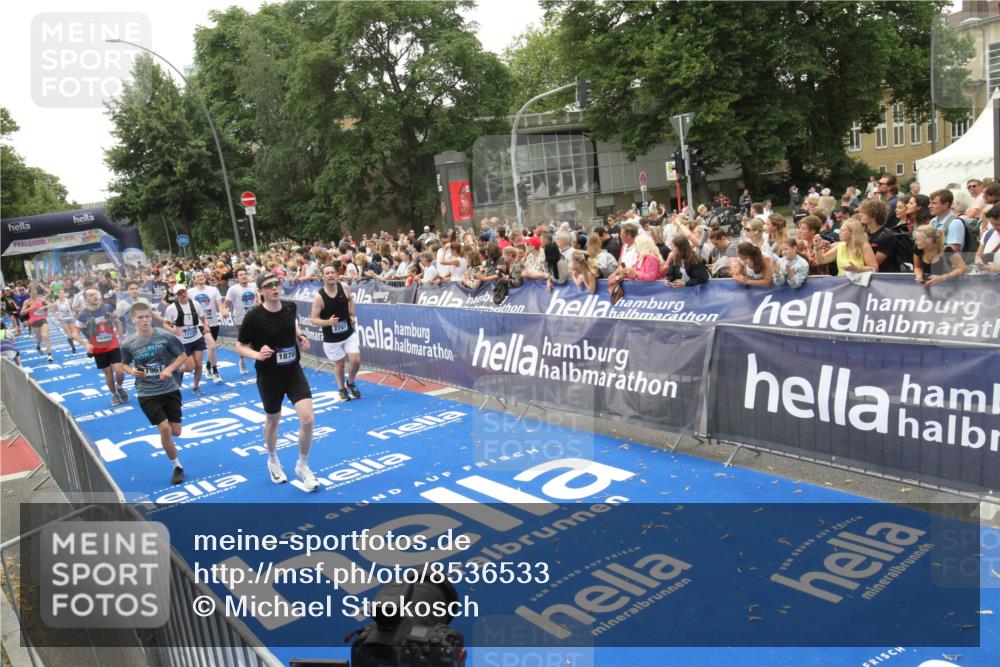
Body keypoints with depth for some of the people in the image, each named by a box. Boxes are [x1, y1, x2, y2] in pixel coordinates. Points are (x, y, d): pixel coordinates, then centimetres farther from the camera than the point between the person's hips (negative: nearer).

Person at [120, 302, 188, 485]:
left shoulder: (165, 336, -10)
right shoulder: (128, 344, -7)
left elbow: (183, 356, -1)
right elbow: (124, 364, 9)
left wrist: (170, 368, -17)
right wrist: (132, 371, -13)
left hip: (170, 389, 1)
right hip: (147, 393, -1)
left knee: (175, 431, 4)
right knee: (164, 429, -12)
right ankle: (176, 466, 9)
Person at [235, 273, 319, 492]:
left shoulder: (291, 307, -6)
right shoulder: (253, 317, -18)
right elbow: (239, 347, -8)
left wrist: (301, 338, -1)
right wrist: (257, 355, -27)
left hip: (294, 372, 2)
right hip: (268, 377, -2)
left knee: (308, 419, -10)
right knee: (273, 421, 17)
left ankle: (302, 465, 14)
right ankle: (273, 460, 47)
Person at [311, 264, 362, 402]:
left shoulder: (344, 287, -9)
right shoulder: (319, 296, -20)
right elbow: (313, 319, -14)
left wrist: (352, 315, 3)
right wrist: (328, 322, -30)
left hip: (349, 333, 3)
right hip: (331, 338, -3)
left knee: (356, 361, -3)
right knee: (339, 364, 10)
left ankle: (351, 383, 28)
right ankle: (342, 389, 36)